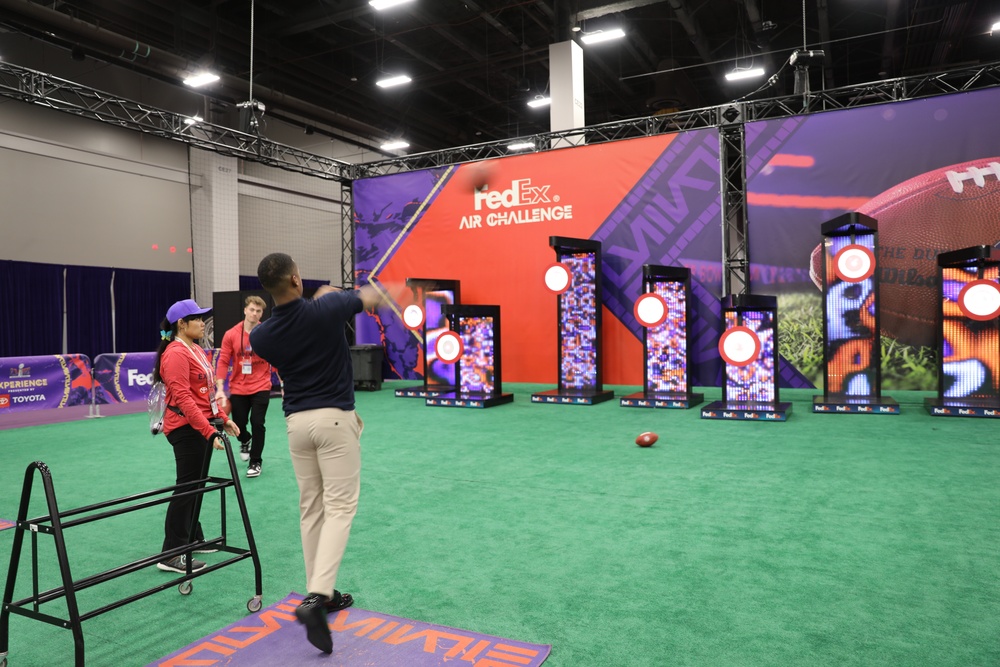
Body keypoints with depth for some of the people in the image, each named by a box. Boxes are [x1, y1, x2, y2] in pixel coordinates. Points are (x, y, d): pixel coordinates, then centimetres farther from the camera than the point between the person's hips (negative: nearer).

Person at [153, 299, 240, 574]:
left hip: (202, 426, 10)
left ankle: (193, 539, 30)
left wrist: (223, 418, 14)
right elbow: (183, 398, -23)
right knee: (187, 488, -6)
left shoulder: (196, 350, 14)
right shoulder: (176, 353, -16)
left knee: (197, 485, 17)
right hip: (186, 428, -10)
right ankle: (172, 555, 2)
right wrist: (209, 431, -26)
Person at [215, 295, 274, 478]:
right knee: (238, 424, 8)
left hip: (261, 388, -1)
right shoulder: (231, 335, -4)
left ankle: (255, 462, 12)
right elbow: (223, 362, -4)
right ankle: (245, 441, 44)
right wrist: (220, 389, -12)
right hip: (238, 389, 1)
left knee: (257, 423, -5)